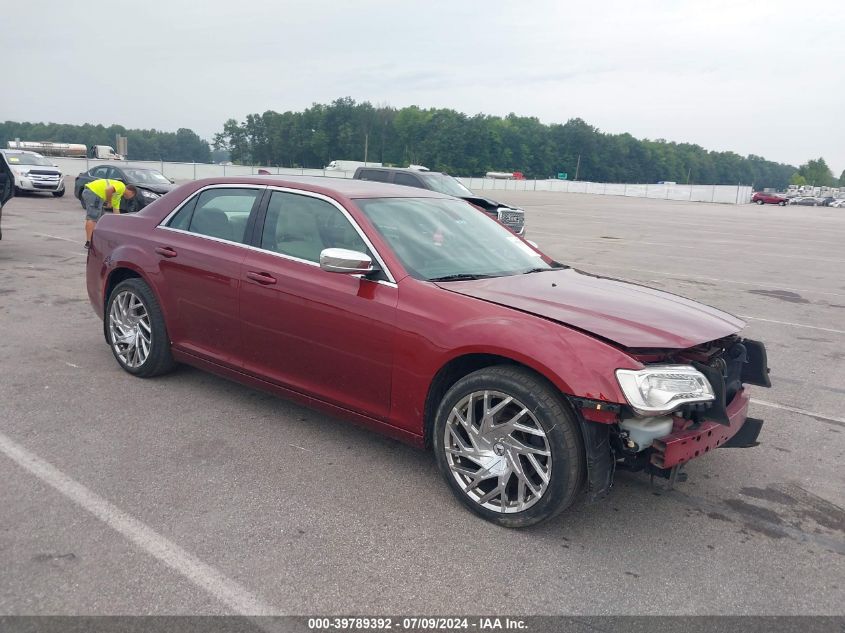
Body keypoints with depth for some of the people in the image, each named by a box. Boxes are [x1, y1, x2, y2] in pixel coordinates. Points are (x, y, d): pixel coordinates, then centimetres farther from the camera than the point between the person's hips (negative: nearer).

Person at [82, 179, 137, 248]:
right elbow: (108, 190, -23)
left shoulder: (117, 196, 25)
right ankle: (88, 242, -17)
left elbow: (116, 211, 29)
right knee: (92, 218, -13)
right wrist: (109, 202, -10)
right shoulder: (121, 186, -3)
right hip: (93, 192, -11)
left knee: (100, 217, 18)